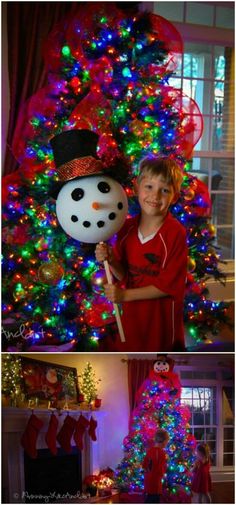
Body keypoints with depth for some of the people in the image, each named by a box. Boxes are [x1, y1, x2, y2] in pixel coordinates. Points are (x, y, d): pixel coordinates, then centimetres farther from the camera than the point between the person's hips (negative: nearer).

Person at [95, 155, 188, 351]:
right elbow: (124, 274, 5)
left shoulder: (175, 233, -17)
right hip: (132, 315, 5)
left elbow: (168, 285, -18)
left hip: (161, 319, -5)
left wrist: (125, 295, -17)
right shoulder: (127, 228, -2)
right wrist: (110, 260, -15)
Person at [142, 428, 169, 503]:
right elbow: (161, 470, -19)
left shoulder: (150, 450, 4)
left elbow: (144, 465, 11)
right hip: (155, 482, -8)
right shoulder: (161, 452, -19)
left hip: (148, 481, 8)